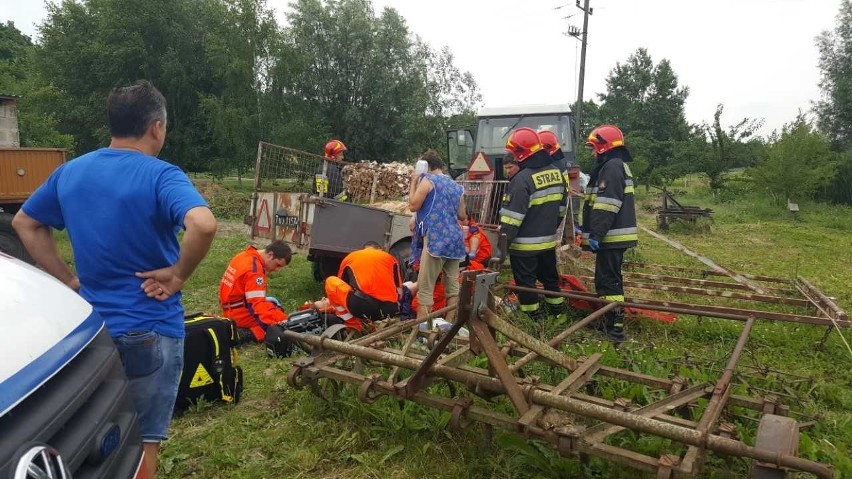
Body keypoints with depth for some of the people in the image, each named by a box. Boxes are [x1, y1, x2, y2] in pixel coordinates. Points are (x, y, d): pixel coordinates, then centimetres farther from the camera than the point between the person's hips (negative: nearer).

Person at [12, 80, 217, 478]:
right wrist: (178, 275, -20)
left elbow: (24, 224, 17)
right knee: (141, 442, 10)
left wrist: (68, 279, 10)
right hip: (149, 329, -6)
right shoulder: (160, 176, -17)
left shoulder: (70, 172, 5)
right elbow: (203, 225, -36)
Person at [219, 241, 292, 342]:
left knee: (273, 302, 26)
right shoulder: (254, 269, -24)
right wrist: (283, 321, -36)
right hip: (240, 314, -10)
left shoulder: (246, 256, 4)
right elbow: (258, 305, -30)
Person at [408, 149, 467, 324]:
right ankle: (449, 323, 14)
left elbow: (413, 206, -1)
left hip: (435, 240, -7)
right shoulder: (457, 186, 20)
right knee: (452, 284, 10)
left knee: (425, 287, -7)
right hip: (455, 239, 7)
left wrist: (414, 182, 8)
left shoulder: (427, 179, -1)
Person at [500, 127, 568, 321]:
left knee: (526, 283, 5)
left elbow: (513, 214, -23)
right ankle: (559, 313, 33)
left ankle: (535, 320, 13)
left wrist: (503, 241, -19)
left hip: (525, 244, -8)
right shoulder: (556, 172, 4)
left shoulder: (523, 179, -20)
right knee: (550, 277, 22)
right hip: (548, 240, 8)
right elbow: (561, 207, 14)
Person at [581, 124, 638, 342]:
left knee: (606, 280, -8)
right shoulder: (619, 166, 20)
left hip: (611, 236, -11)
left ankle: (616, 327, -6)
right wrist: (586, 230, 26)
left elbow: (606, 205, -24)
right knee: (611, 278, 18)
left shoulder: (611, 167, -15)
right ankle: (614, 320, 27)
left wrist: (596, 234, -24)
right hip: (615, 234, 11)